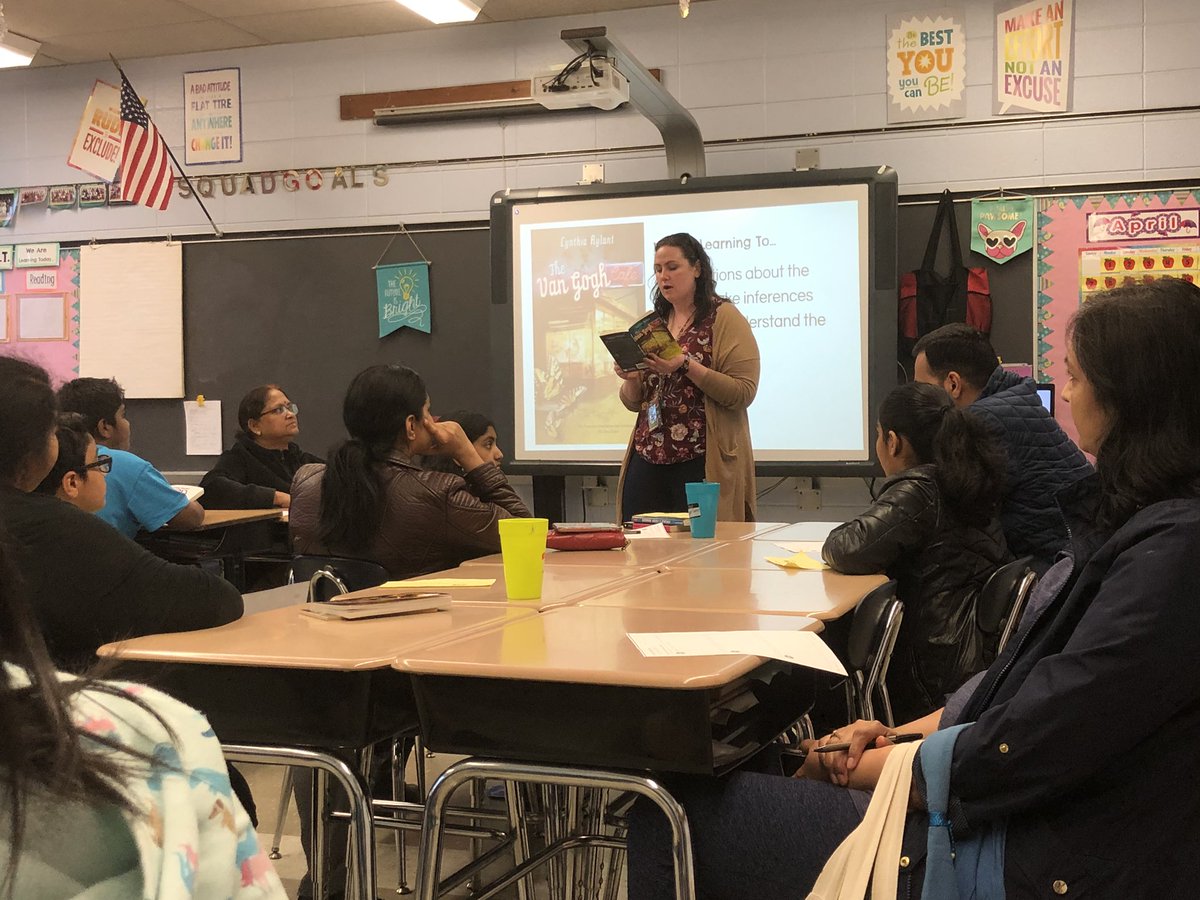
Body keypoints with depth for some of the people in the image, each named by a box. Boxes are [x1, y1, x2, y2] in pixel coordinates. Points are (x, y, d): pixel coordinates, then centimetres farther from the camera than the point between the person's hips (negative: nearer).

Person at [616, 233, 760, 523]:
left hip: (703, 464, -5)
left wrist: (686, 366, -20)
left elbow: (743, 393, -13)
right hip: (647, 460, 5)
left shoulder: (724, 317, -3)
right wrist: (630, 378, -4)